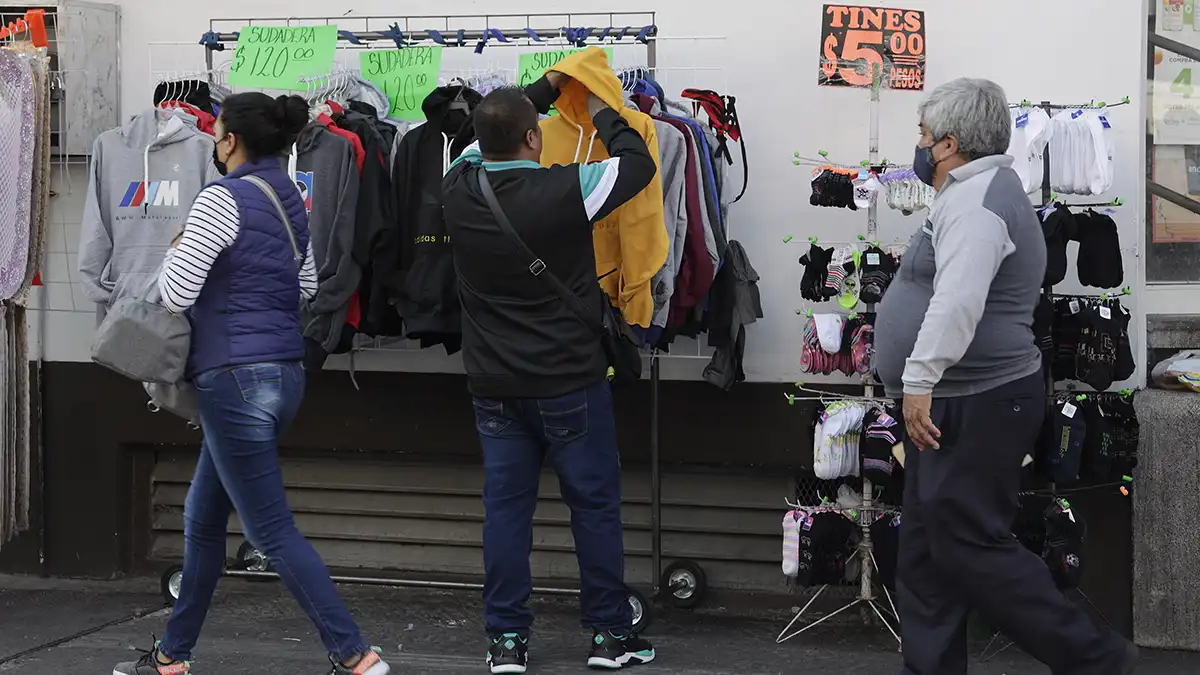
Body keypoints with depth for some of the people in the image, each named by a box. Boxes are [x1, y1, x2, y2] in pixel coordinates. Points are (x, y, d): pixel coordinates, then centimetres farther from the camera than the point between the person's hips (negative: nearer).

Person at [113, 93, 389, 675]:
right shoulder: (289, 197, 11)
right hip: (283, 371, 9)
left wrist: (176, 251, 2)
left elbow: (176, 292, -17)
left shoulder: (223, 198, -15)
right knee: (202, 520, 18)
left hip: (236, 378, -9)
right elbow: (306, 283, 23)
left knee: (272, 531, -4)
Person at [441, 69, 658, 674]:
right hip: (570, 381, -4)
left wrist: (548, 87, 22)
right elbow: (640, 163, -4)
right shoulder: (565, 190, -18)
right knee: (595, 504, 8)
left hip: (494, 385, 4)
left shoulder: (459, 188, -5)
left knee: (505, 506, 9)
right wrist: (599, 111, 11)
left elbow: (487, 139, 16)